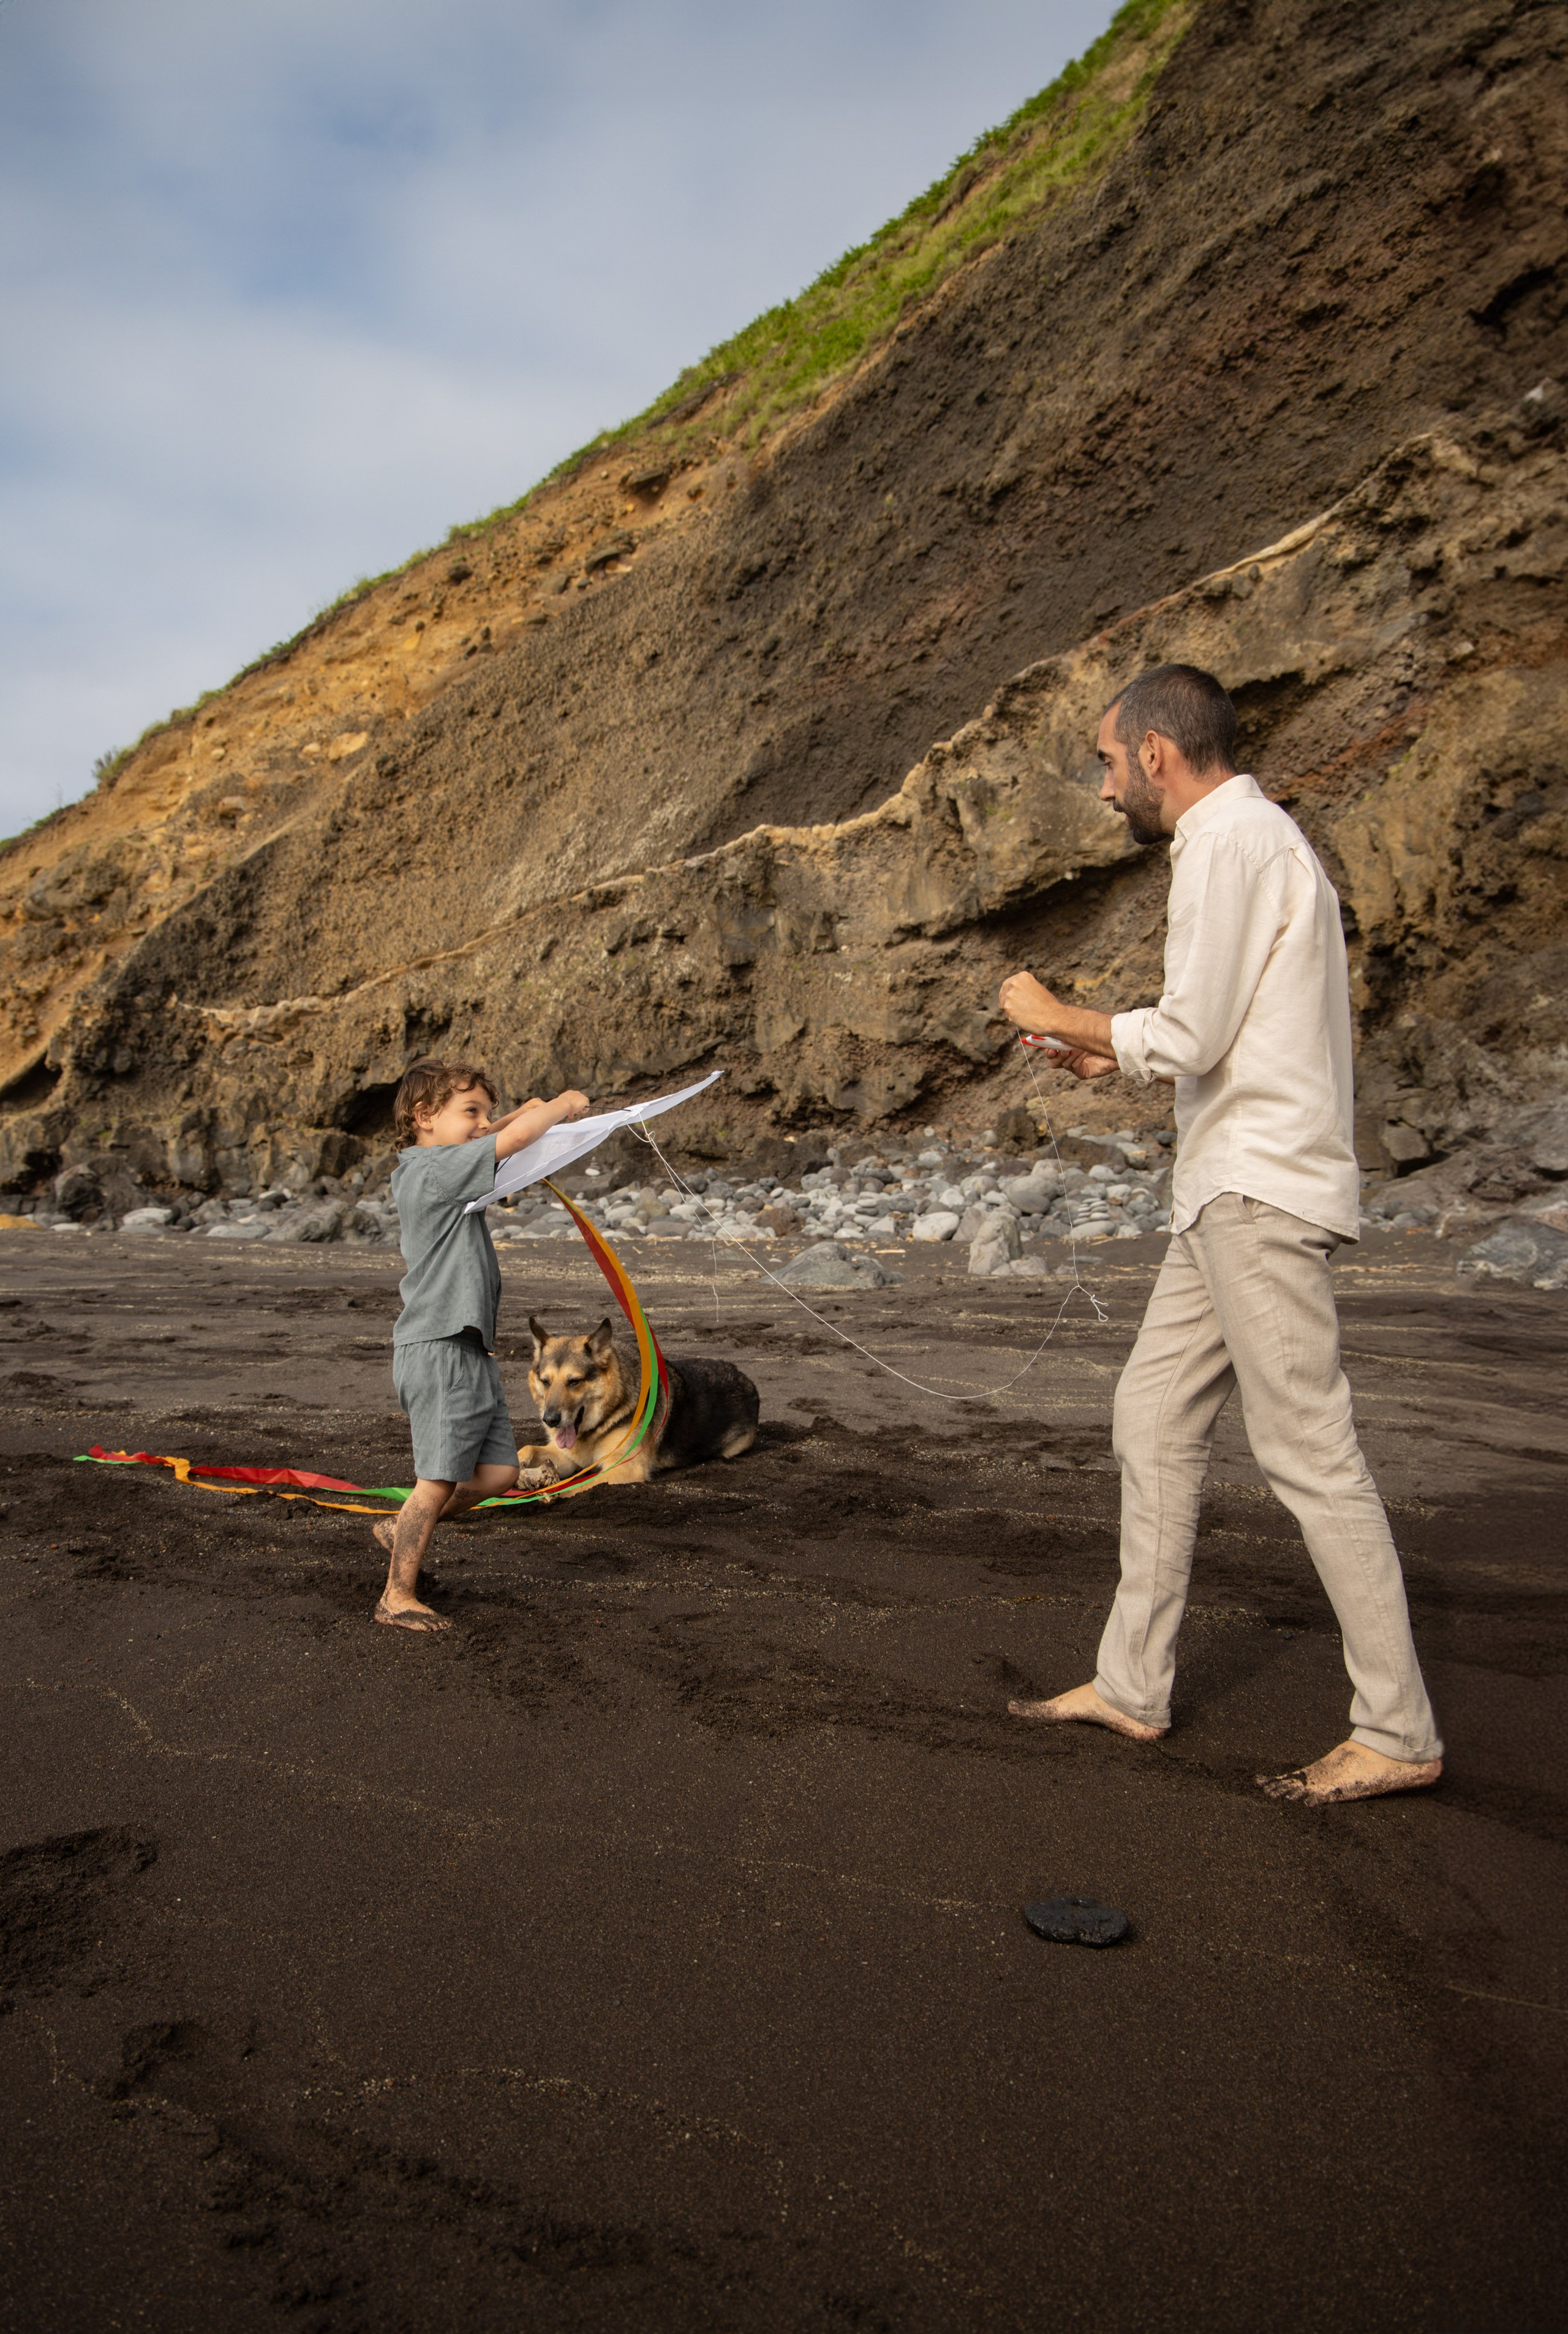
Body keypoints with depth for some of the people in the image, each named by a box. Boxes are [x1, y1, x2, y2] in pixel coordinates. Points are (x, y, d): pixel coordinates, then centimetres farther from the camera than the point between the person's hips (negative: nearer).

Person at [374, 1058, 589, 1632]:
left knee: (498, 1471, 9)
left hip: (468, 1352, 10)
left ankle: (400, 1530, 26)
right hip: (438, 1351, -10)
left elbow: (492, 1139, 36)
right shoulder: (434, 1169, -13)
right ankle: (397, 1597, 9)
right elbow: (512, 1141, -21)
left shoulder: (435, 1169, 17)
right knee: (439, 1478, -4)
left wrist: (525, 1112, 19)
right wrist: (562, 1105, -4)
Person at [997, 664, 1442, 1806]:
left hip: (1260, 1191, -10)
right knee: (1155, 1419, 11)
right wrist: (1117, 1055, 19)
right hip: (1235, 1192, 10)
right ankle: (1134, 1684, 19)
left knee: (1310, 1450, -5)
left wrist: (1063, 1017, -3)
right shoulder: (1257, 836, 21)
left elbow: (1192, 1034, -17)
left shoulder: (1230, 839, -11)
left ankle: (1399, 1733, 6)